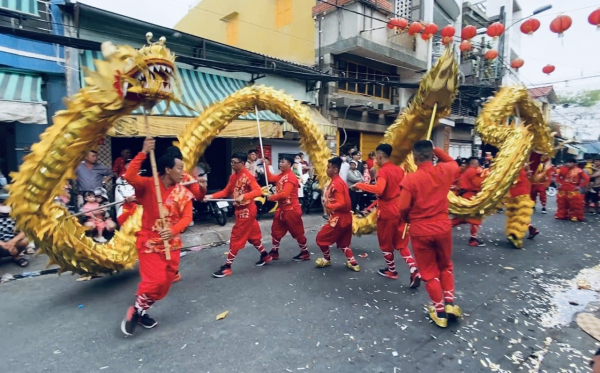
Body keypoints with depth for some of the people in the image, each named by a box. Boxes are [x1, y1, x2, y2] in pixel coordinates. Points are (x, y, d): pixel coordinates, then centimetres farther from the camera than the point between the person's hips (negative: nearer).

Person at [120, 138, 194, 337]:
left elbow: (186, 217, -6)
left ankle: (142, 311, 33)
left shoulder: (183, 192, -1)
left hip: (172, 244, 5)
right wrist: (143, 152, -32)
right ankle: (134, 311, 16)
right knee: (154, 281, -11)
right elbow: (129, 176, -29)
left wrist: (173, 231, -25)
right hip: (150, 243, -5)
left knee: (165, 283, 11)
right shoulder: (148, 185, -10)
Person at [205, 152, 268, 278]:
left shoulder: (247, 176, -17)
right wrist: (211, 196, -5)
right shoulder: (233, 176, 8)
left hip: (247, 210, -8)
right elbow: (226, 192, 7)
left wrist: (243, 196, -40)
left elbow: (258, 191, -28)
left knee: (236, 237, -3)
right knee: (253, 235, 19)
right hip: (240, 210, 9)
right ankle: (265, 256, 35)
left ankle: (227, 266, 6)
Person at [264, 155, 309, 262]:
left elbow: (284, 194, -27)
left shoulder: (291, 177, -20)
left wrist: (272, 197, -15)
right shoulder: (281, 175, 11)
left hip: (291, 210, -9)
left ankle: (305, 253, 18)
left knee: (297, 232, 3)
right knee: (276, 231, 14)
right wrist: (266, 166, 6)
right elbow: (270, 178, 11)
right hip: (282, 209, 9)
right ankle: (274, 253, 27)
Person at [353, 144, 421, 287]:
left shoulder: (383, 171, -17)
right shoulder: (399, 169, 7)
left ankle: (392, 271, 29)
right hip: (399, 210, 7)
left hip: (387, 212, -7)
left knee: (386, 244, 13)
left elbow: (379, 189, -34)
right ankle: (414, 271, 2)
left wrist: (360, 185, -25)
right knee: (401, 244, 14)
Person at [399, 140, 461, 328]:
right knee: (445, 266, 26)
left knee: (429, 272, 12)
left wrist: (407, 220, 6)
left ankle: (440, 312, 22)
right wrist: (437, 149, 14)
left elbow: (403, 208, -15)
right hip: (443, 227, 3)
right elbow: (454, 163, 20)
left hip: (420, 230, -3)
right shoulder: (443, 171, -5)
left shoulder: (410, 179, -16)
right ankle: (450, 304, 25)